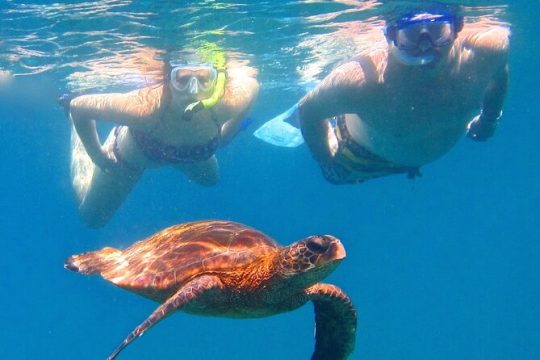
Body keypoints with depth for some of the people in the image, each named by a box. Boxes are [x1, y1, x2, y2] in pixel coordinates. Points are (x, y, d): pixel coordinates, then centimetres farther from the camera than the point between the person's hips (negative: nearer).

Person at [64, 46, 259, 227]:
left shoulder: (227, 104, -41)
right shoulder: (144, 107, -48)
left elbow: (250, 74, -17)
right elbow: (77, 105, -33)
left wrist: (225, 135, -12)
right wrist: (97, 156, -22)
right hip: (131, 153, -3)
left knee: (210, 179, 35)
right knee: (91, 217, 23)